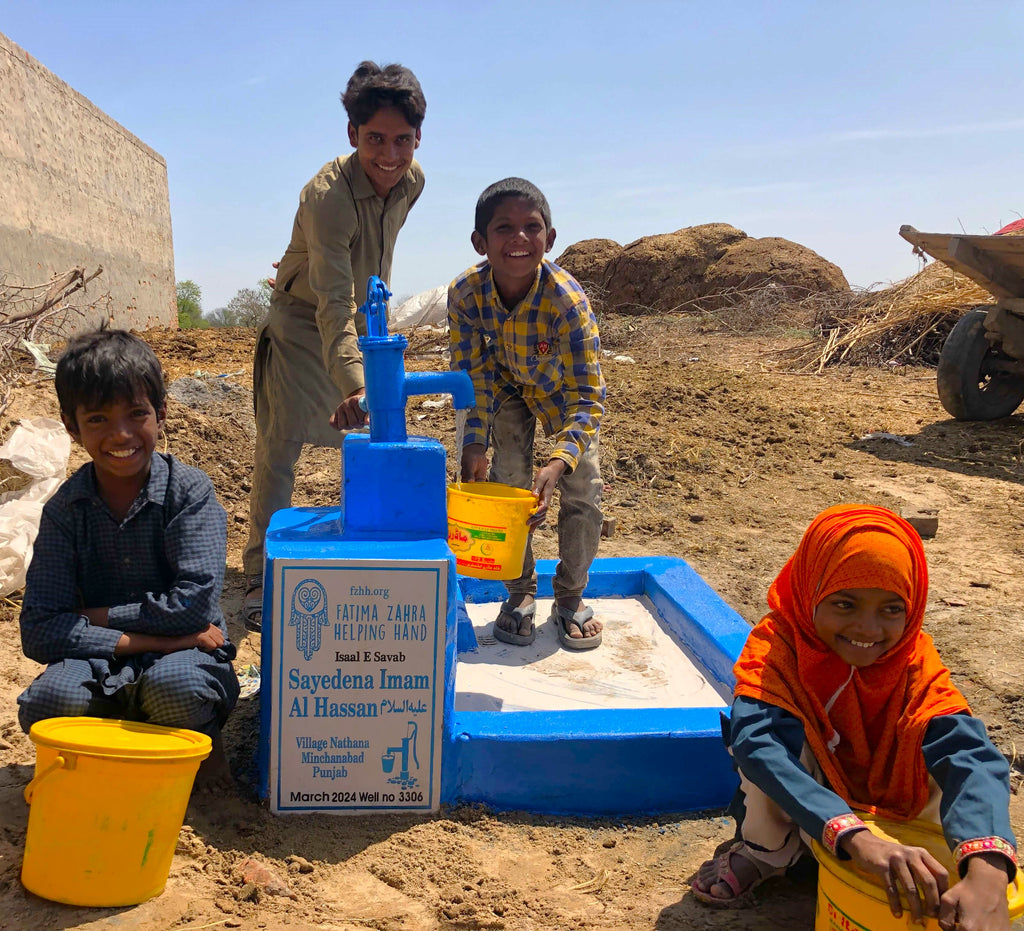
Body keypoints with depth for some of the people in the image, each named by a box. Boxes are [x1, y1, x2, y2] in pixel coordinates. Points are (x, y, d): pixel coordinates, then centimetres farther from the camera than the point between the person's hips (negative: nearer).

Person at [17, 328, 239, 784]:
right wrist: (152, 638, -21)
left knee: (174, 685, -35)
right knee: (46, 702, -29)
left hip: (184, 656, -2)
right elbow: (38, 632, -11)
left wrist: (96, 618, -13)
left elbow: (196, 603, -20)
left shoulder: (190, 491, -11)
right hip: (104, 667, 2)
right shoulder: (65, 509, -4)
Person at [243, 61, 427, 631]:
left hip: (363, 323, 6)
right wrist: (353, 385, -53)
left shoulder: (413, 181, -10)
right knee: (279, 452, -6)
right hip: (301, 325, -6)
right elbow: (333, 305, -41)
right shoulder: (327, 196, -32)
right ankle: (262, 579, 5)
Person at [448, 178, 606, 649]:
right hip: (507, 387, 2)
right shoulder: (464, 293, -31)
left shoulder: (567, 298, -39)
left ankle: (570, 597, 14)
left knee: (583, 489, -6)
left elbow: (587, 396, -37)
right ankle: (520, 593, 14)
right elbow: (473, 373, -17)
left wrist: (559, 462, -50)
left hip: (563, 386, -1)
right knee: (508, 483, -6)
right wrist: (474, 442, -26)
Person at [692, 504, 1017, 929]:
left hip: (882, 802, 3)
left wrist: (986, 874, -58)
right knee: (776, 730, -33)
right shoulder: (777, 644, -29)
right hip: (798, 804, -2)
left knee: (951, 755, -24)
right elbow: (758, 740, -46)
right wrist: (857, 839, -59)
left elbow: (969, 755, -39)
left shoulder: (916, 661, -22)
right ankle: (764, 849, -5)